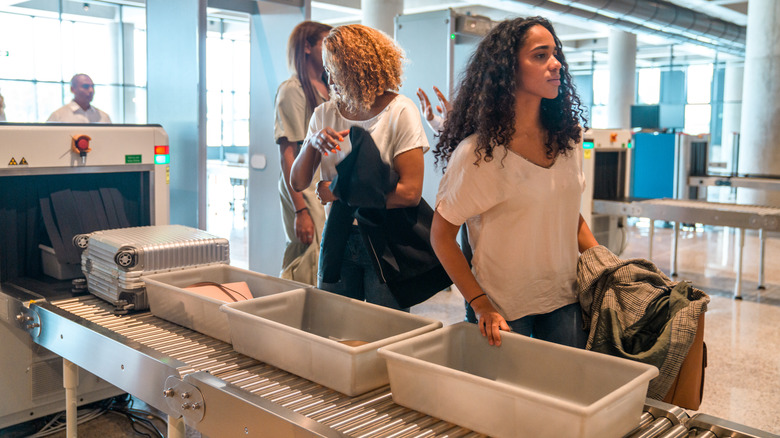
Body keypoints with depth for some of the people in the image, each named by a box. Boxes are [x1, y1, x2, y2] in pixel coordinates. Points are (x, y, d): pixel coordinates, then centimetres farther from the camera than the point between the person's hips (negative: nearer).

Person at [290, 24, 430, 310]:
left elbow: (410, 192, -18)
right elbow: (298, 183, 5)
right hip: (337, 237, 4)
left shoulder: (400, 112, -10)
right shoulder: (324, 113, 5)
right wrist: (312, 143, -14)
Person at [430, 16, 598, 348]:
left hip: (565, 301, 5)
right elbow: (441, 235, -11)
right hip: (503, 309, -5)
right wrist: (481, 305, -14)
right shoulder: (478, 153, -17)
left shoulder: (565, 141, 1)